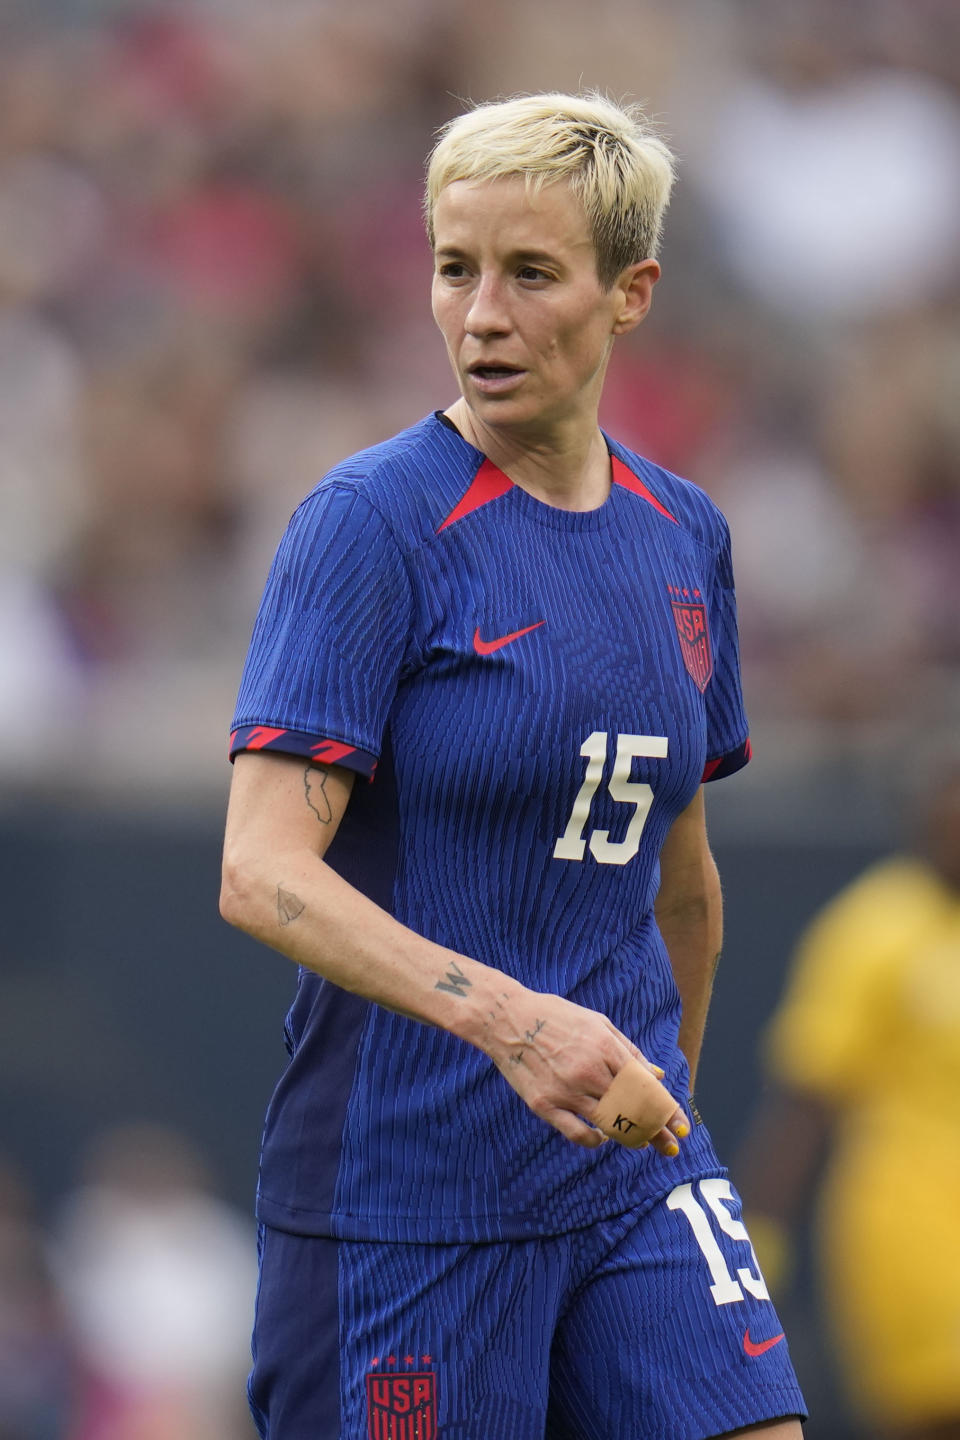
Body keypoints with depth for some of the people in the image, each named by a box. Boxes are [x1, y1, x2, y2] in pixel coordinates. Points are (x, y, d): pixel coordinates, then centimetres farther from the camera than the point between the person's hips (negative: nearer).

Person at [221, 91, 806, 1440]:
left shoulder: (682, 534, 9)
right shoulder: (371, 522, -10)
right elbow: (262, 874, -20)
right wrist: (509, 1018, -31)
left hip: (632, 1179, 5)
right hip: (401, 1199, -5)